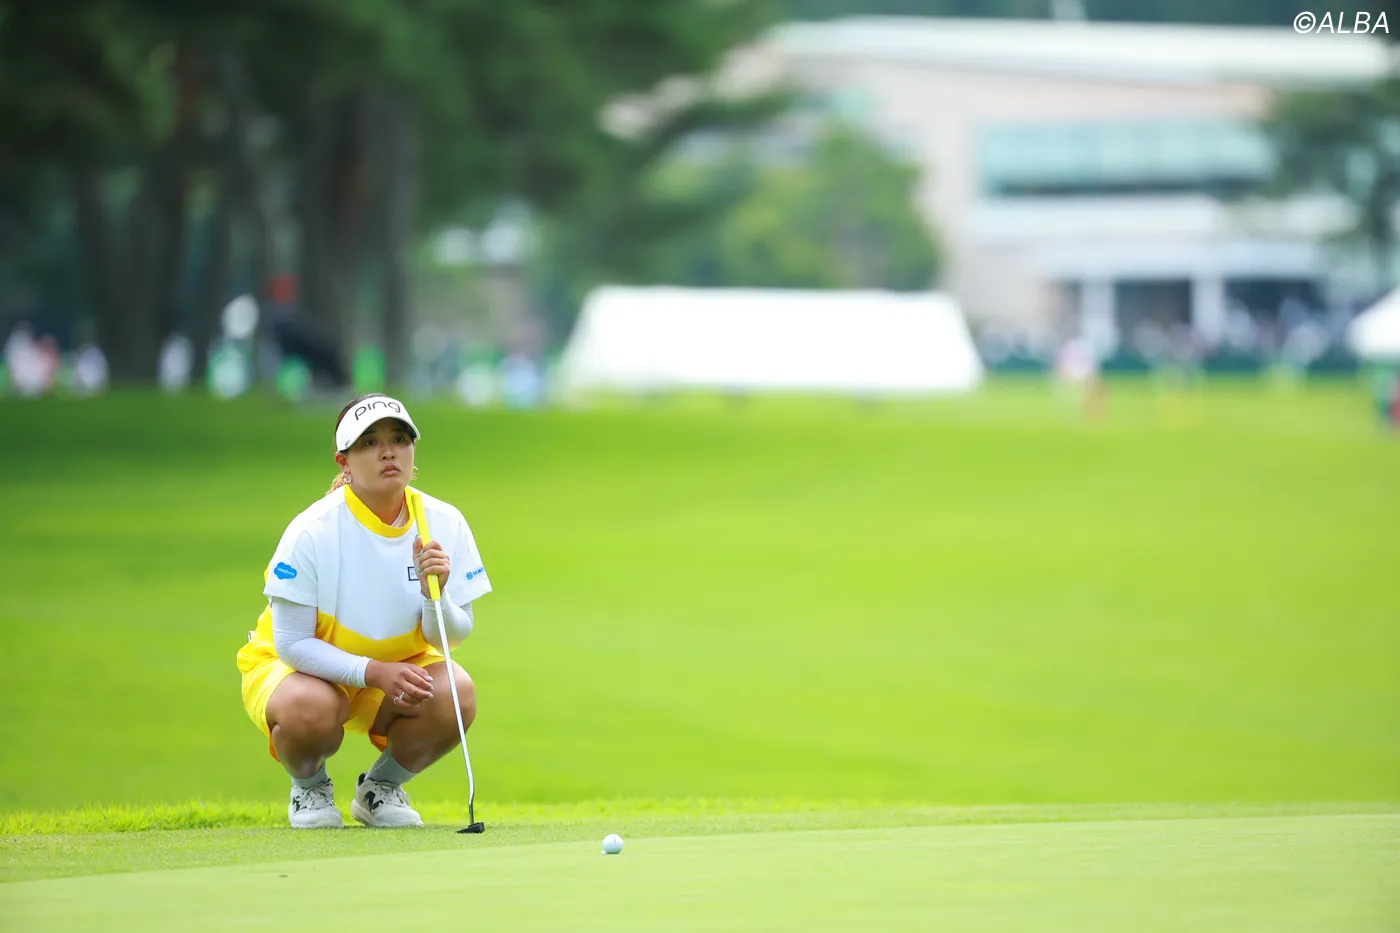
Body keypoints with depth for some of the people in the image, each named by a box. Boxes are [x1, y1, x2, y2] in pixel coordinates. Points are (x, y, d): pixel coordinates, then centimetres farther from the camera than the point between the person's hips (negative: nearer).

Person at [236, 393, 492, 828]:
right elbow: (292, 644, -21)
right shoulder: (314, 531, -23)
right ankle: (309, 787, 0)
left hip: (396, 668, 4)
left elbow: (450, 637, -7)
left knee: (457, 693, -27)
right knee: (310, 708, -39)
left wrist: (435, 594, -30)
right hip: (293, 666, -4)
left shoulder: (444, 524, -12)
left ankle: (380, 786, 3)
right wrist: (376, 672, -32)